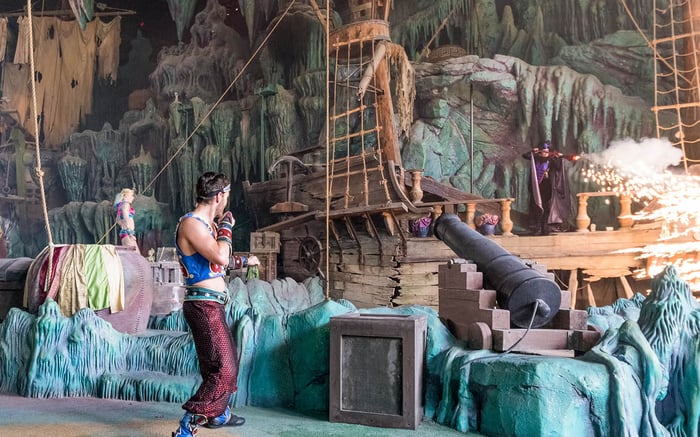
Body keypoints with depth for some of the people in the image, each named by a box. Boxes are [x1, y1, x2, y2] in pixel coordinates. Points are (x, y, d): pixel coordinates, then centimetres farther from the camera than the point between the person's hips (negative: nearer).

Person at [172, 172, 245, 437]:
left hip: (210, 305, 10)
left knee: (227, 361, 24)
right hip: (204, 306, -10)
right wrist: (225, 227, -14)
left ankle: (219, 414, 41)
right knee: (224, 370, -13)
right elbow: (221, 258, -28)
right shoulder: (190, 223, -18)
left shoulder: (204, 224, 12)